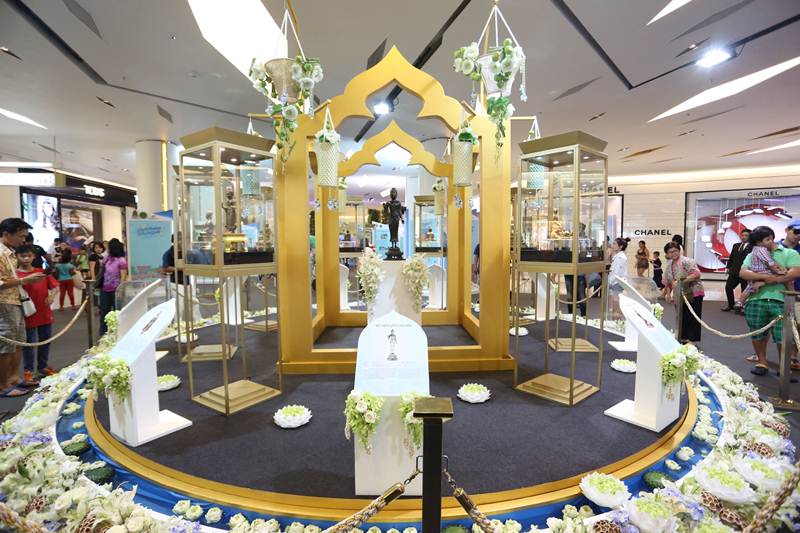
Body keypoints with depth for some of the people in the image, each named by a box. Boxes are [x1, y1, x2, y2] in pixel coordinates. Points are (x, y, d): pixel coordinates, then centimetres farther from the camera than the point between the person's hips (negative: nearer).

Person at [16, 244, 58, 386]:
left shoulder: (42, 271, 4)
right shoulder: (16, 275, -10)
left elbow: (54, 286, 7)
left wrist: (51, 297, -8)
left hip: (45, 314, 5)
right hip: (28, 315, -4)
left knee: (45, 341, 15)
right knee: (29, 344, 3)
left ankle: (43, 367, 31)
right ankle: (27, 372, 15)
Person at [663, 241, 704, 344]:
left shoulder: (686, 261, -12)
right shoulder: (669, 266, 10)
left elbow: (696, 274, -22)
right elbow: (668, 282, 19)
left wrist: (682, 281, -26)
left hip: (693, 294, -6)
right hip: (680, 296, 7)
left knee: (693, 318, -3)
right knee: (682, 318, 11)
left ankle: (692, 340, 4)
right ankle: (683, 338, 20)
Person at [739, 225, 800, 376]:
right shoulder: (753, 255, 16)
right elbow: (742, 273, 0)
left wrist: (775, 279, -13)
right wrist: (763, 276, -13)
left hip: (781, 301, -2)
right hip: (755, 300, 2)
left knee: (782, 337, 1)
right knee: (757, 335, 8)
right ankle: (761, 363, 22)